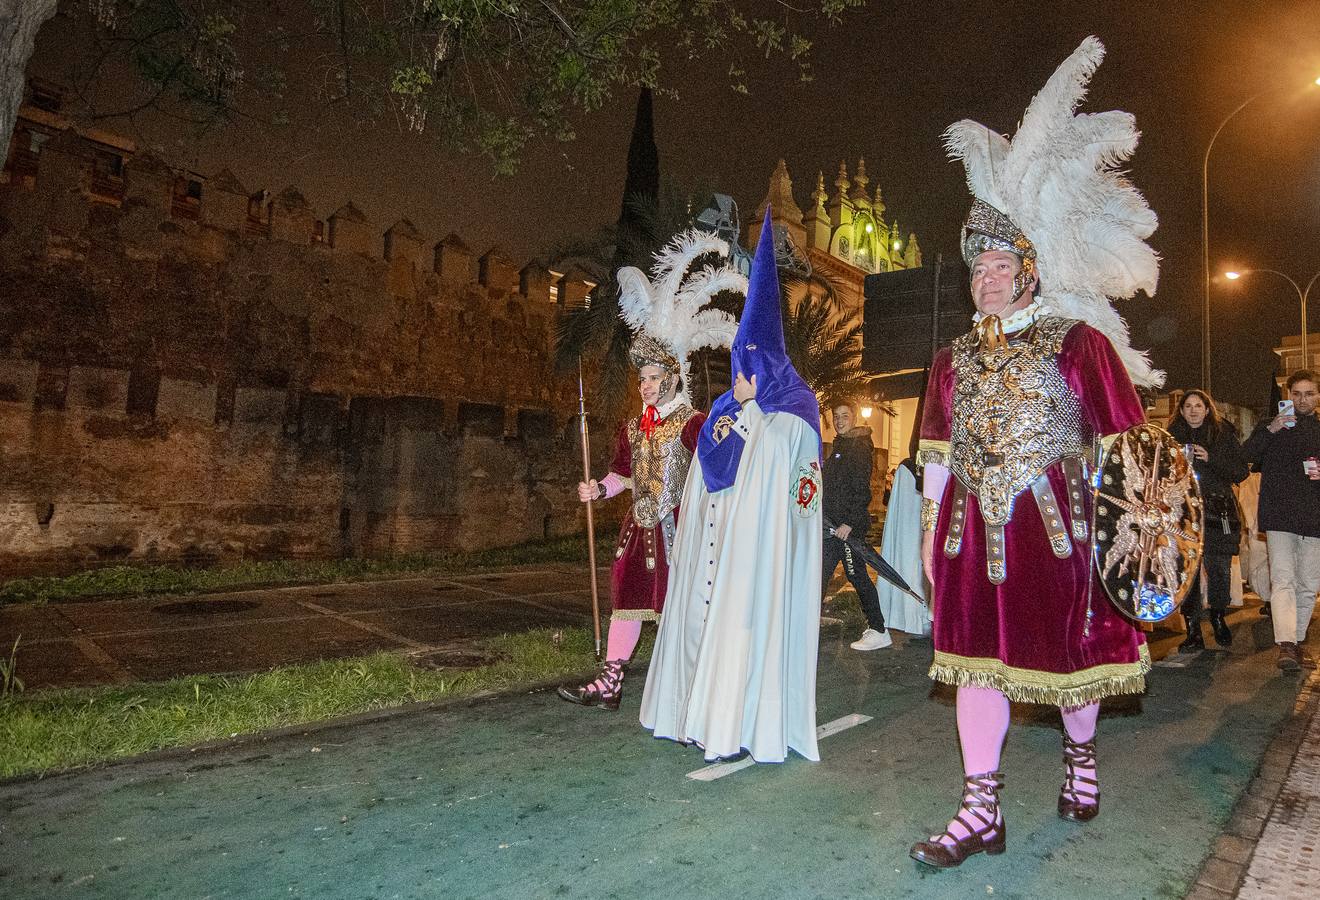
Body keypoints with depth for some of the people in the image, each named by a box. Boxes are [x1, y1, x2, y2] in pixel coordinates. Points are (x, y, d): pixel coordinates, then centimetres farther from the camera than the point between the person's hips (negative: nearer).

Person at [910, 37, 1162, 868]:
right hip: (974, 529, 4)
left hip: (1055, 524, -3)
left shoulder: (1079, 343, -2)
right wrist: (930, 528, 8)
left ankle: (1081, 754, 44)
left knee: (1069, 647, 12)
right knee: (977, 655, 3)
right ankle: (982, 812, 13)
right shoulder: (955, 358, 10)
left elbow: (1116, 448, -2)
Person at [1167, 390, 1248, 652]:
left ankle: (1218, 618, 28)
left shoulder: (1224, 434, 8)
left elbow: (1241, 471, 3)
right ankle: (1193, 632, 0)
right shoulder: (1172, 435, 10)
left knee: (1220, 569, 1)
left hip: (1217, 510, 0)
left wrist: (1211, 458, -10)